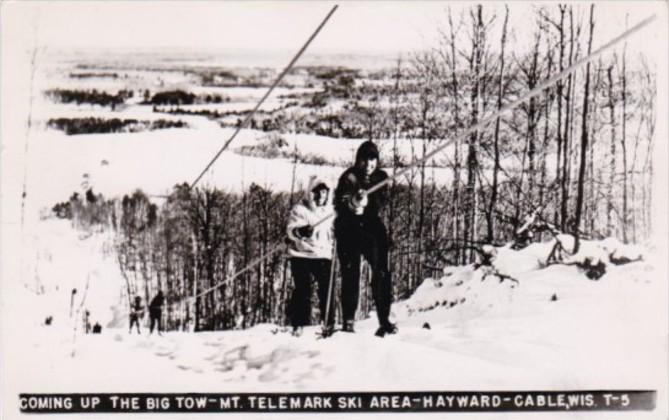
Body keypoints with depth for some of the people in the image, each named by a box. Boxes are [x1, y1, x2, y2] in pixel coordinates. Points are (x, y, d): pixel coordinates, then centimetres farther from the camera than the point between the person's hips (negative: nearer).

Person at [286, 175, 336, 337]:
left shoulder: (329, 210, 10)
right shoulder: (299, 209, -4)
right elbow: (291, 230, -17)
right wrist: (301, 231, -35)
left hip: (323, 255, 3)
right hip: (301, 254, -3)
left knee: (326, 289, -4)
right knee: (302, 290, -3)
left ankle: (329, 323, 6)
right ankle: (299, 324, 5)